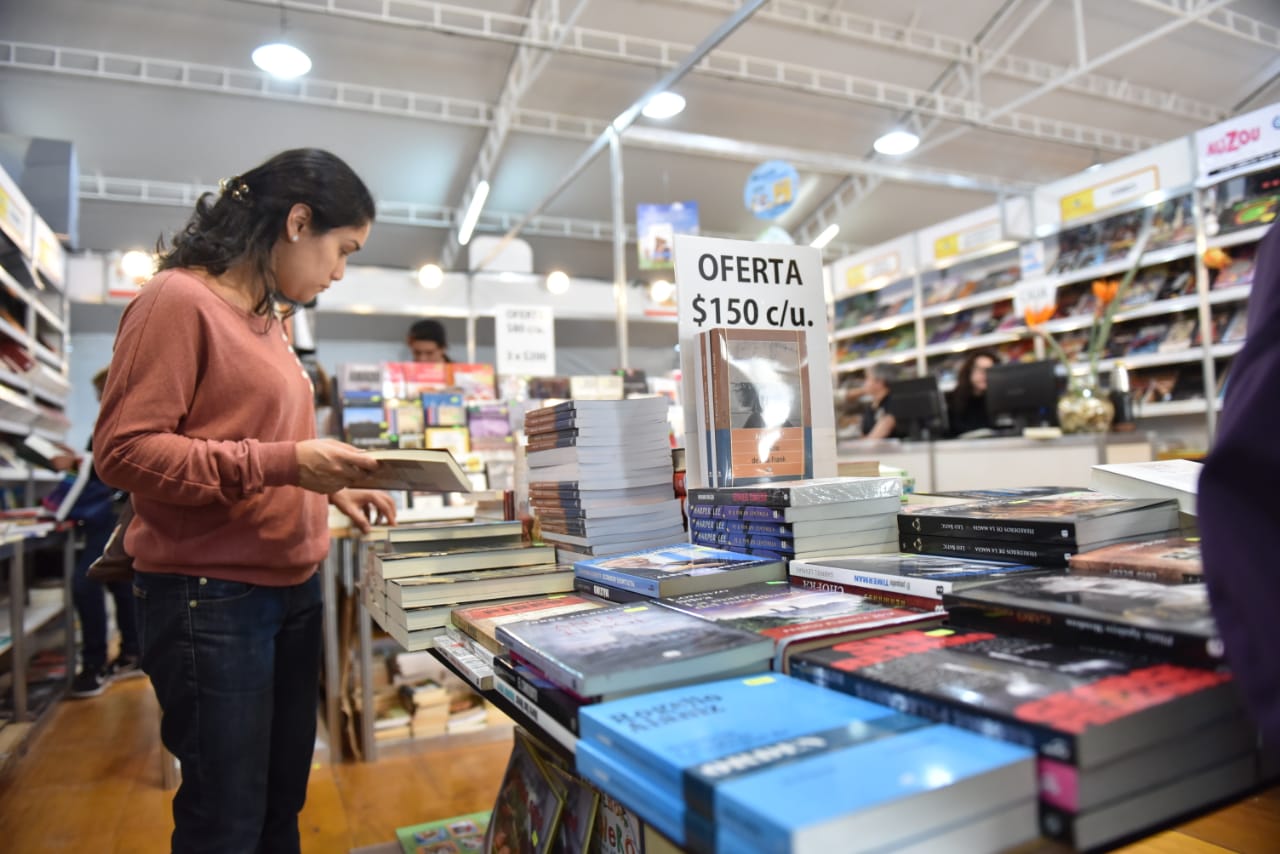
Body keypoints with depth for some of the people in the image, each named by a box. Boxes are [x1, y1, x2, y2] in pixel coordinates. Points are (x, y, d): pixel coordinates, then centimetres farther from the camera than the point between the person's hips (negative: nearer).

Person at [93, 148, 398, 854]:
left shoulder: (266, 318, 13)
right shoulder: (178, 300, -11)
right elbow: (124, 451, -16)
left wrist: (331, 486, 6)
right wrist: (282, 463, -24)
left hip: (289, 591, 8)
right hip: (210, 597, -8)